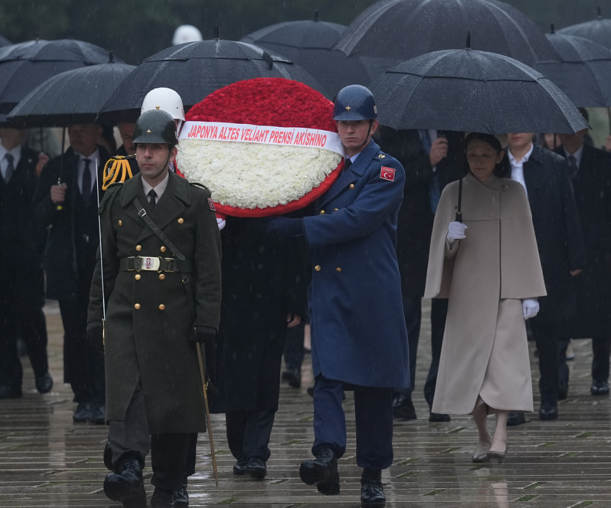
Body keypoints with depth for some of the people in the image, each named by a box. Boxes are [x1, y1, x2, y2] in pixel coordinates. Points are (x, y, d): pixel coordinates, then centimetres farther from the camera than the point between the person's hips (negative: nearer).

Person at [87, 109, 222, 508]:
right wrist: (97, 318, 8)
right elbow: (105, 264, 13)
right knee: (126, 391, -17)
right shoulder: (117, 201, 9)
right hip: (126, 313, 1)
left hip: (175, 315, -1)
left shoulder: (195, 202, 2)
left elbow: (209, 266, 0)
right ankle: (129, 470, -30)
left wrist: (206, 321, -7)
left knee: (175, 397, 5)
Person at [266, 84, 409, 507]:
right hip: (329, 289, 4)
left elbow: (358, 219, -16)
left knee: (374, 385, 3)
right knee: (328, 373, -14)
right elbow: (304, 205, 22)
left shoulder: (387, 171, -3)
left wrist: (299, 227, -18)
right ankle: (327, 456, -26)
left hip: (372, 292, -3)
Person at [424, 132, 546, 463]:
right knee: (470, 359, 0)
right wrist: (450, 238, -20)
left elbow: (525, 241, 6)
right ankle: (483, 437, 9)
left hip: (505, 290, -1)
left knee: (505, 358, -12)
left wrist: (530, 292, 0)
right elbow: (441, 245, 4)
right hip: (468, 289, 1)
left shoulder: (513, 193, 6)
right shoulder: (454, 193, 5)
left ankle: (500, 437, -19)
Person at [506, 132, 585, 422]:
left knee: (547, 334, 7)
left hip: (546, 264, -1)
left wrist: (575, 259, -1)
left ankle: (549, 399, 18)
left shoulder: (555, 165, 2)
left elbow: (569, 214, 2)